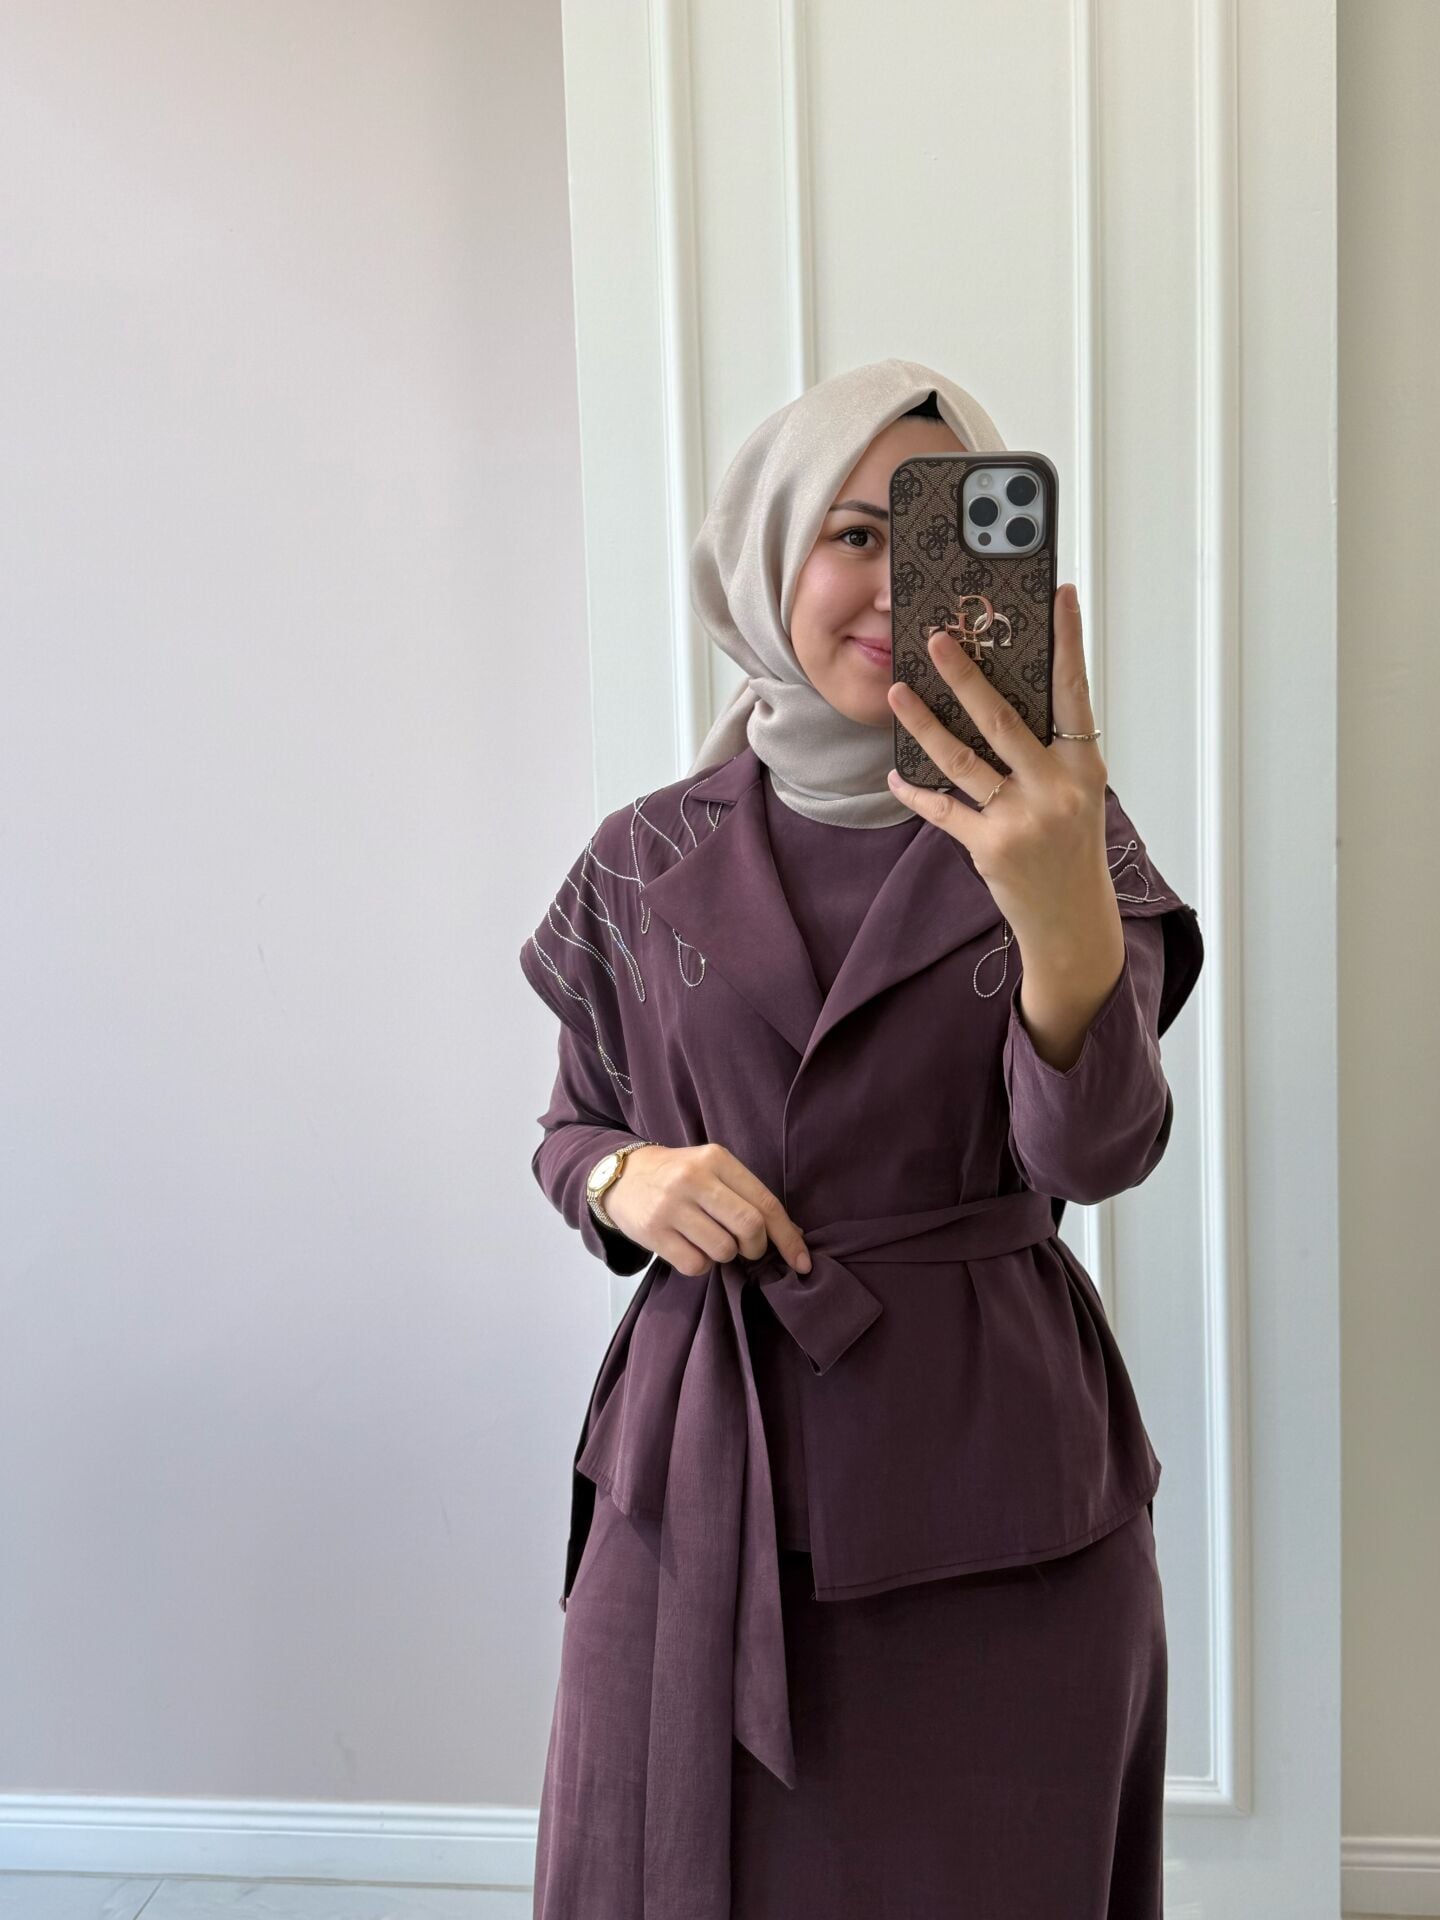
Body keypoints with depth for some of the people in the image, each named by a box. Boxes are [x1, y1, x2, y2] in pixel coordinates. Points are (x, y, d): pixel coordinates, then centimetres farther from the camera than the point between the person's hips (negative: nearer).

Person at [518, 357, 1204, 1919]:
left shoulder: (1065, 834, -3)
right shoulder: (648, 863, 1)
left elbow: (1095, 1148, -19)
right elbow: (570, 1129, 11)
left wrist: (1064, 916, -39)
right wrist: (627, 1179, -12)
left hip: (991, 1467, -1)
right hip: (701, 1465, 1)